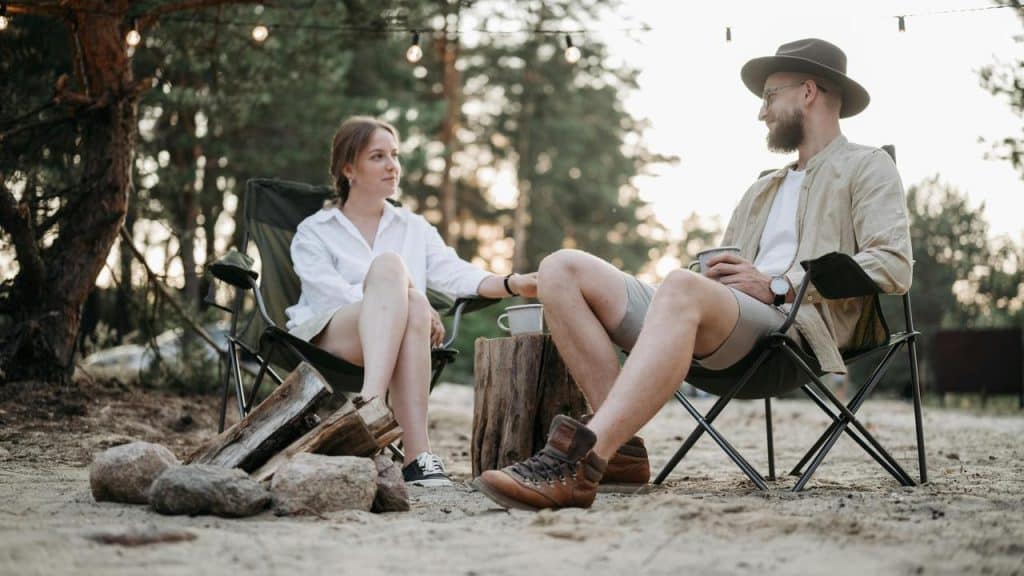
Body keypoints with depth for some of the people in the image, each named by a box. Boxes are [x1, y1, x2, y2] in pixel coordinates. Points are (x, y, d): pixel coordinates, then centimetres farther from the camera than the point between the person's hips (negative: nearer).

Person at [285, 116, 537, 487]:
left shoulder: (414, 228, 24)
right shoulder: (314, 232, 14)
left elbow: (453, 272, 5)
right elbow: (330, 292, -5)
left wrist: (511, 284, -16)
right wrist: (410, 301, -17)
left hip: (398, 342, 2)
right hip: (328, 337, -2)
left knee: (413, 306, -34)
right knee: (389, 265, -30)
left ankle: (417, 455, -48)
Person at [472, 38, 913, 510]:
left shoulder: (867, 167, 15)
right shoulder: (761, 191, 37)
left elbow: (893, 266, -2)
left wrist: (779, 286, -9)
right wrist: (714, 273, 5)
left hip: (794, 323, -7)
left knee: (682, 287, -40)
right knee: (562, 269, -7)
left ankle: (575, 465, -51)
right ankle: (621, 446, -19)